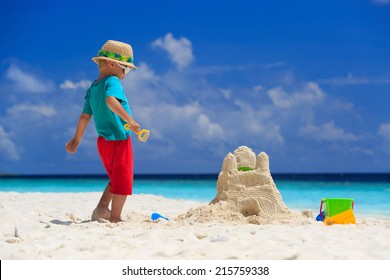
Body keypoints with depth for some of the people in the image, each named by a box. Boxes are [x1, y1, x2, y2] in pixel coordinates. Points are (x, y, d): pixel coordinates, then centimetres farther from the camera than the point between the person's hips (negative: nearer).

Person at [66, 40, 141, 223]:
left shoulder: (93, 88, 11)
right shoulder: (113, 82, -12)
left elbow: (85, 116, 12)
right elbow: (110, 100, -33)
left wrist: (76, 139, 18)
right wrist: (129, 120, -35)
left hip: (103, 140, 8)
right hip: (119, 139, -8)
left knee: (116, 179, 22)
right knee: (123, 180, 0)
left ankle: (102, 208, 11)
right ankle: (115, 218, 1)